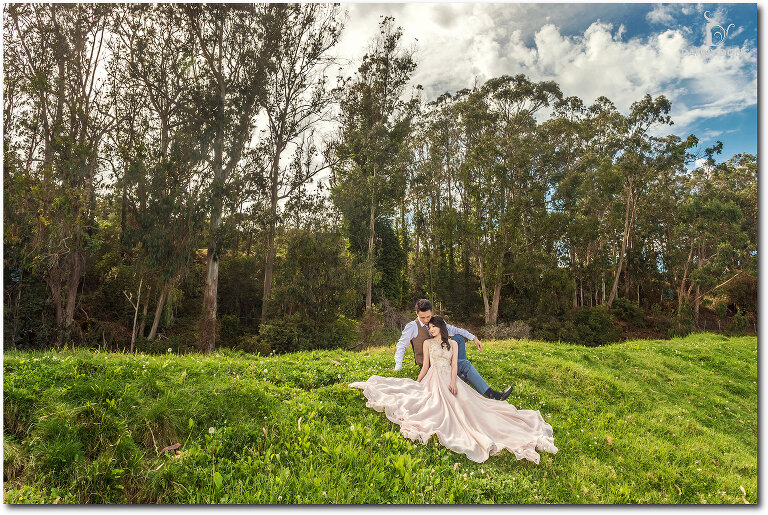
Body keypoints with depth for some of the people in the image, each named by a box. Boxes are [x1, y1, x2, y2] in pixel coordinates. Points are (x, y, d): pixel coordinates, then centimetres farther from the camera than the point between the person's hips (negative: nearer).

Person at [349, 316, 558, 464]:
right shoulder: (427, 343, 10)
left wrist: (453, 382, -14)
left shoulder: (453, 343, 10)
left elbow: (454, 365, 1)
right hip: (433, 380, 0)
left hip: (449, 380, 0)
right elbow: (425, 366, 10)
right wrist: (416, 383, 6)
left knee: (462, 405, -12)